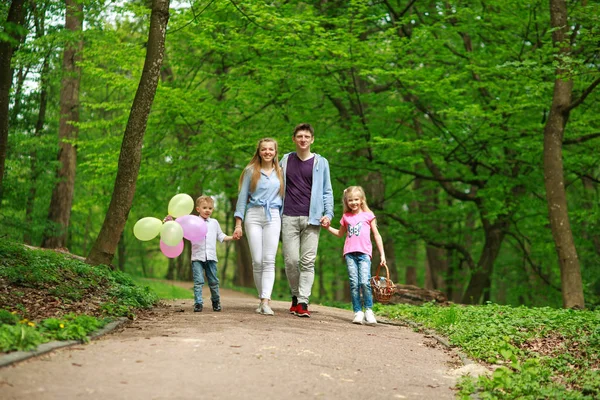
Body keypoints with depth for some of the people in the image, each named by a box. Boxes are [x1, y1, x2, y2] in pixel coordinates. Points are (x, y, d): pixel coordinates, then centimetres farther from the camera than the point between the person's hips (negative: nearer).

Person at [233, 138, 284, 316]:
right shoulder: (251, 171, 8)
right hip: (253, 215, 0)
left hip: (273, 216, 0)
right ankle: (263, 299, 6)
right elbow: (242, 197, 7)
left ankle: (266, 301, -18)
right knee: (257, 261, -4)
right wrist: (238, 223, 2)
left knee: (269, 260, -10)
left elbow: (284, 197, 14)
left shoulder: (280, 172, 12)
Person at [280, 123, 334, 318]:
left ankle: (303, 302, -6)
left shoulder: (321, 163, 9)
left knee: (308, 261, -6)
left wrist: (328, 213, -4)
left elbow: (327, 191, 10)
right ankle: (295, 296, 18)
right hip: (289, 218, 1)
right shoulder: (285, 161, 13)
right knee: (291, 260, -3)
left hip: (311, 219, -1)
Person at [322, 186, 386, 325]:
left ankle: (368, 310, -3)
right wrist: (328, 227, 17)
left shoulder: (368, 215, 9)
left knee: (364, 282, -16)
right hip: (350, 253, 3)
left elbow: (376, 235, 12)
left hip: (364, 253, -3)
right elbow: (340, 234, 32)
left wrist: (382, 254, 7)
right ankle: (358, 312, 2)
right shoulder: (346, 217, 16)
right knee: (354, 283, -4)